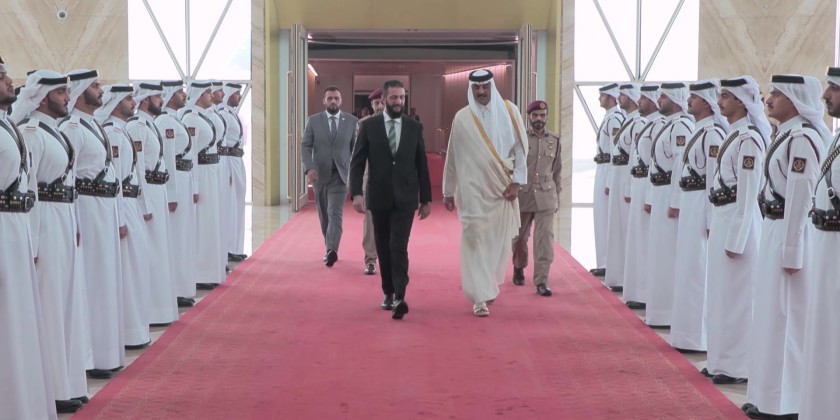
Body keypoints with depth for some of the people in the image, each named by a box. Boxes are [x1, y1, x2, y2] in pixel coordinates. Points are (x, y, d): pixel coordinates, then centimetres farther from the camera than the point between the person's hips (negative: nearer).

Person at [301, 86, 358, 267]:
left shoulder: (352, 121, 3)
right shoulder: (313, 120, 4)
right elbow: (305, 146, 0)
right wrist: (309, 167, -15)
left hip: (340, 174, -2)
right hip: (319, 174, 2)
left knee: (335, 213, -16)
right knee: (324, 215, 11)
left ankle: (332, 250, -25)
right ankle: (329, 248, 24)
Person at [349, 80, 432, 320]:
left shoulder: (415, 127, 3)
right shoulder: (369, 127, 1)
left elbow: (422, 164, 6)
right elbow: (357, 162, -1)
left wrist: (426, 198, 6)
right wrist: (356, 193, -13)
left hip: (405, 198, -1)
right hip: (378, 198, 1)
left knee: (399, 247, -12)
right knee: (383, 248, 9)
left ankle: (400, 297, -16)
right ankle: (388, 292, 22)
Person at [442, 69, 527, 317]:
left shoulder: (509, 111, 2)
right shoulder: (462, 118, 1)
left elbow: (521, 147, 3)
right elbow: (452, 156, 5)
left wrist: (516, 181, -5)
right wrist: (448, 192, 7)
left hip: (502, 189, 1)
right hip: (472, 190, -1)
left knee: (498, 240, 7)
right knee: (475, 240, -8)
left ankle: (489, 285, 27)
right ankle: (481, 297, -7)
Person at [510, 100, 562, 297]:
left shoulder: (555, 140, 5)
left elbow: (557, 170, 11)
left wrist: (557, 196, 11)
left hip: (546, 197, 1)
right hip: (523, 194, -1)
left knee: (545, 239, -7)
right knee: (520, 237, 14)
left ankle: (541, 281, -3)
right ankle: (519, 268, 41)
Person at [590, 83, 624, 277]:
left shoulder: (615, 118, -16)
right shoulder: (609, 117, 14)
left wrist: (610, 182, -22)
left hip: (609, 170, -10)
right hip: (602, 169, 10)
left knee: (606, 218, -5)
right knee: (602, 217, 14)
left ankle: (608, 265, 1)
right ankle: (604, 263, 21)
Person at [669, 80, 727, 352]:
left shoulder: (712, 134, -16)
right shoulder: (698, 130, 13)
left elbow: (715, 181, -19)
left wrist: (711, 221, -20)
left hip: (702, 208, -10)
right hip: (689, 206, 10)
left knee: (697, 271, -4)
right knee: (688, 268, 15)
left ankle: (698, 337, 3)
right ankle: (689, 331, 24)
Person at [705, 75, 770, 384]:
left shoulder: (748, 139, -17)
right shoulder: (733, 135, 12)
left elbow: (748, 194, -18)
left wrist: (736, 240, -18)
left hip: (738, 221, -10)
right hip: (722, 218, 10)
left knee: (736, 295, -2)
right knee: (720, 293, 15)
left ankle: (737, 366, 7)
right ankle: (721, 359, 25)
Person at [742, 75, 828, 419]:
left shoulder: (802, 139, -18)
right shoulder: (789, 135, 12)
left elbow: (800, 198, -21)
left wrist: (791, 251, -19)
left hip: (789, 234, -10)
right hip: (774, 230, 10)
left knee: (783, 317, -2)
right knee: (772, 315, 15)